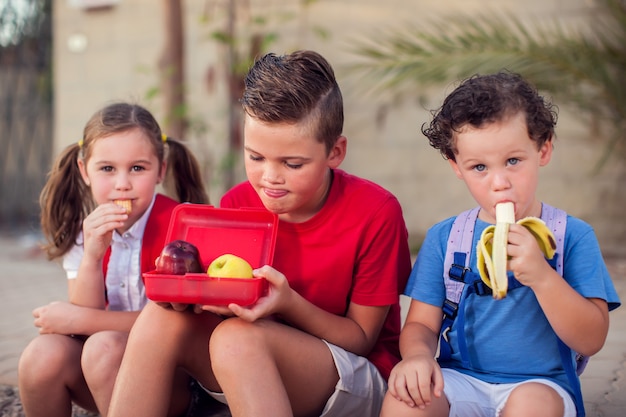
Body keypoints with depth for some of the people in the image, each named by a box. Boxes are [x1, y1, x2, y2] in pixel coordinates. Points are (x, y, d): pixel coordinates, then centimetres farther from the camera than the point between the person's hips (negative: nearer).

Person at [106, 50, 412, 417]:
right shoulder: (237, 204, -5)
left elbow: (362, 338, -9)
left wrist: (288, 302, -28)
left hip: (359, 380, -4)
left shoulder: (376, 212, -16)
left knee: (238, 336, -33)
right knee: (162, 316, -23)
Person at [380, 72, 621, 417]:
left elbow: (591, 341, -7)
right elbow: (422, 323, 6)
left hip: (540, 383, -1)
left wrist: (542, 277, -22)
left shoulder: (573, 236, -1)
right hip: (460, 380, 2)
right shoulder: (443, 238, 6)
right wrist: (417, 355, -19)